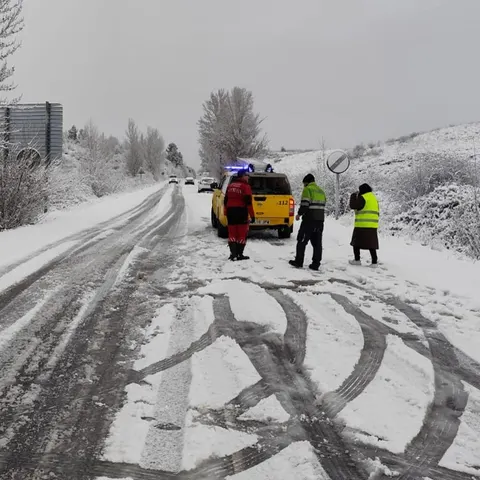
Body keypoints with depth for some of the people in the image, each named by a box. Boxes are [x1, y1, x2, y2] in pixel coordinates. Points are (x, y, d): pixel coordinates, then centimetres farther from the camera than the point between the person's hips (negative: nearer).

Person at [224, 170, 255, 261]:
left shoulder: (230, 186, 13)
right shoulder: (245, 186, -7)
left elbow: (225, 200, 16)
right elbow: (248, 202, -14)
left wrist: (226, 213, 23)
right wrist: (252, 215, -11)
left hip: (230, 211, 6)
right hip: (241, 211, -6)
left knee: (232, 233, 8)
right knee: (242, 234, 1)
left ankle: (233, 254, 4)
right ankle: (239, 254, 1)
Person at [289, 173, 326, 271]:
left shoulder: (307, 189, -6)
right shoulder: (321, 191, 19)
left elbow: (305, 204, -16)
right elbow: (322, 205, 19)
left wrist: (300, 214, -4)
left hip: (309, 220, -7)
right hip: (320, 220, 7)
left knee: (302, 241, 2)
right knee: (317, 242, 7)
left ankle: (298, 262, 4)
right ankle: (316, 264, 5)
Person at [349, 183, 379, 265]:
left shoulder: (363, 198, -9)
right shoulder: (374, 198, 18)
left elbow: (353, 206, -15)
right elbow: (377, 213, 22)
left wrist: (353, 196, -2)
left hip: (362, 225, -7)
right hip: (372, 226, 7)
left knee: (356, 242, 4)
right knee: (371, 244, 7)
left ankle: (357, 260, 3)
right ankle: (374, 261, 3)